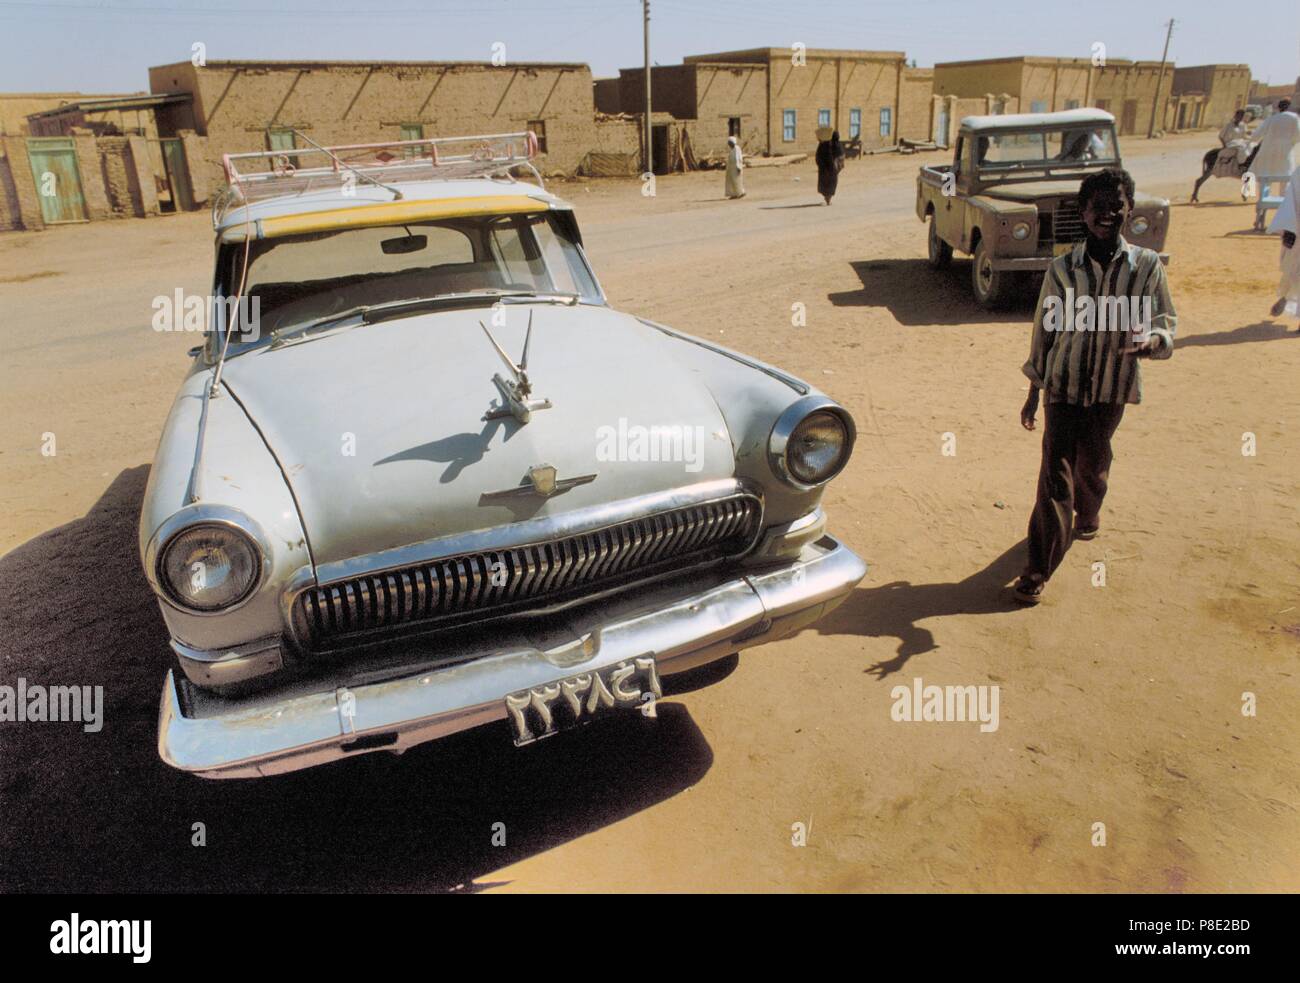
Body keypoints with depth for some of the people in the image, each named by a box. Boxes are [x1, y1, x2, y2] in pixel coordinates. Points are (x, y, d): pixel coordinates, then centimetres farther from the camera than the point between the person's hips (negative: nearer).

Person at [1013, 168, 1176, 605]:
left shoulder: (1147, 265, -3)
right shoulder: (1062, 268, -3)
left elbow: (1166, 327, 1)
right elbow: (1043, 332, 4)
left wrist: (1147, 341, -25)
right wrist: (1032, 394, 7)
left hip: (1113, 388, 1)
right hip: (1063, 386, -1)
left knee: (1093, 464, 20)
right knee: (1056, 475, -6)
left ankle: (1088, 512, 54)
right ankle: (1037, 571, -3)